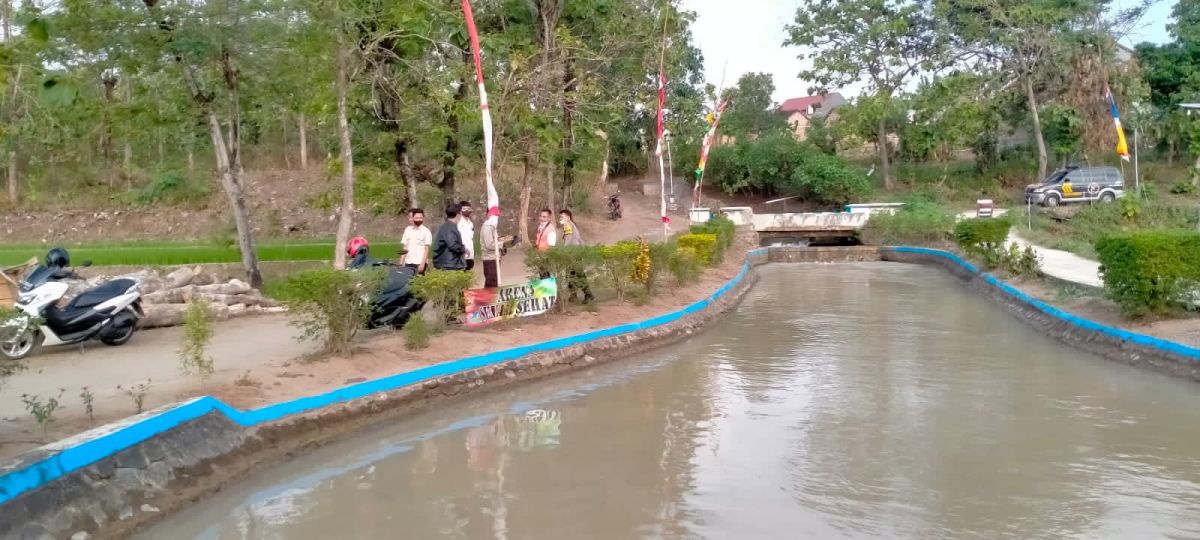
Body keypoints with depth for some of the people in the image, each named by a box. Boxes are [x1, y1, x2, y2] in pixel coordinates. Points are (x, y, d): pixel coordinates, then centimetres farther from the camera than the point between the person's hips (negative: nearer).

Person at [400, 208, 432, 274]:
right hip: (408, 262, 4)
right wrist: (401, 262, 6)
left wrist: (422, 264, -13)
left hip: (419, 263, -4)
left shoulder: (426, 231, -2)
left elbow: (427, 249, -5)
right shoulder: (408, 230, 11)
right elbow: (405, 248, 13)